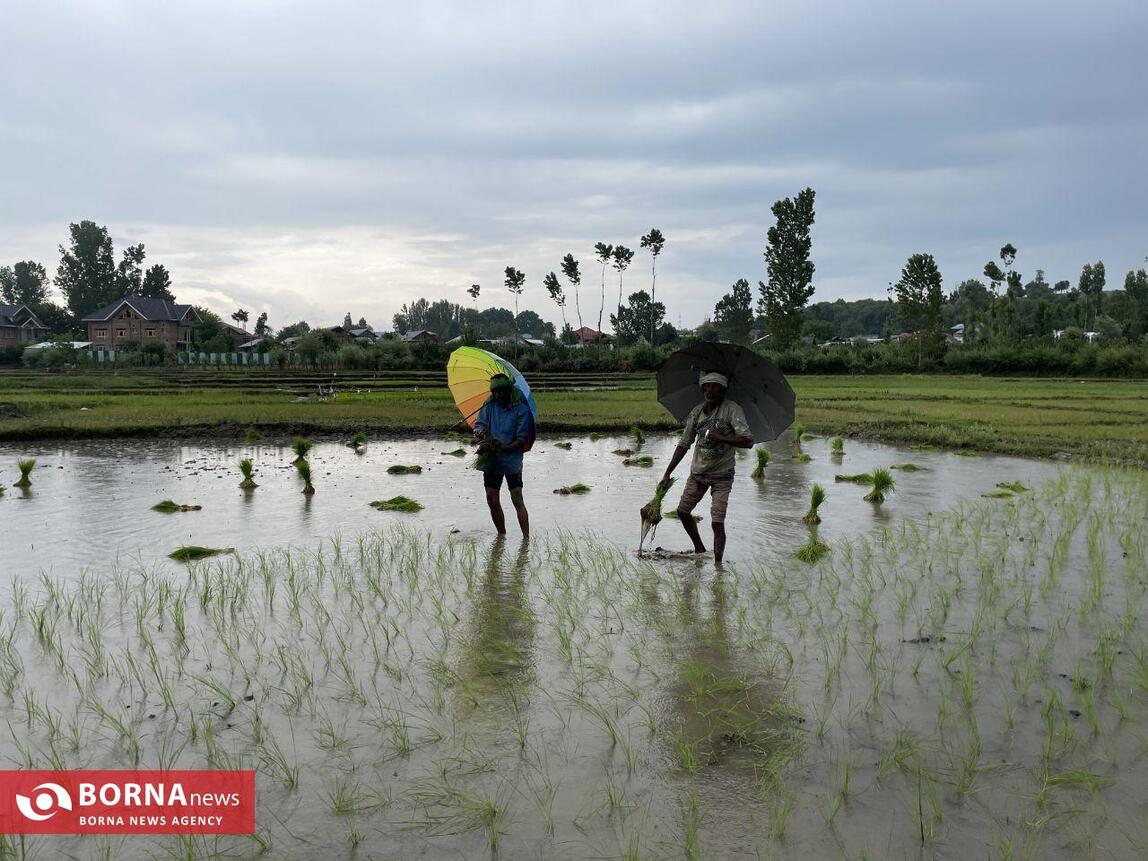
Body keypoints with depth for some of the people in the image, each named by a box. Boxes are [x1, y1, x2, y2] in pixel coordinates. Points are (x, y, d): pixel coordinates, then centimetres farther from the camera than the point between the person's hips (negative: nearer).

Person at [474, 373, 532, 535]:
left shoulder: (521, 409, -10)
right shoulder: (489, 405, 4)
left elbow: (521, 440, -11)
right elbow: (479, 423, 1)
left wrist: (502, 449, -25)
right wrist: (480, 432, -23)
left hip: (512, 460, -5)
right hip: (491, 460, 5)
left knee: (517, 500, -9)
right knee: (492, 501, 8)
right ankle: (501, 535, 22)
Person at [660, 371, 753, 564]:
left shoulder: (732, 410, -14)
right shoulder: (696, 412, 1)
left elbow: (748, 442, -23)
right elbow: (684, 444, 8)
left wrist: (721, 438, -36)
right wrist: (667, 474, 4)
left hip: (722, 475, -6)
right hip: (698, 472, 6)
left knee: (717, 522, -13)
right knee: (683, 511, 11)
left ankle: (718, 564, -3)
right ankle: (699, 549, 32)